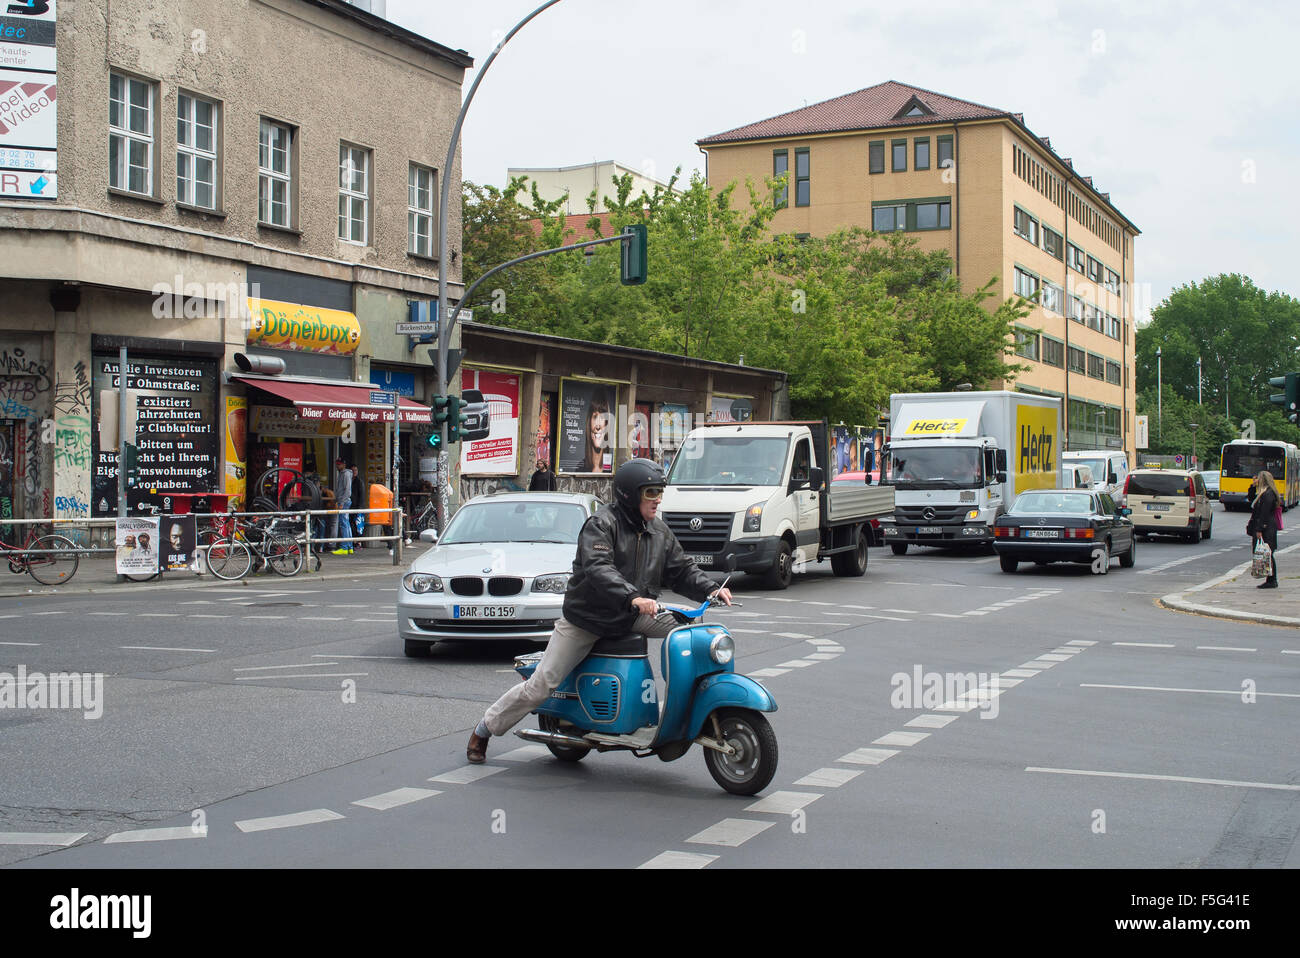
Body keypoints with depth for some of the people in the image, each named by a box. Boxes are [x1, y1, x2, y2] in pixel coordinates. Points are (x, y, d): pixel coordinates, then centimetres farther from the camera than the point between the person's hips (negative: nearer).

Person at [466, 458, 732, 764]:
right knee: (541, 685, -7)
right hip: (586, 618, -6)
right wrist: (633, 598, -45)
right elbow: (598, 569, -31)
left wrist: (710, 590, -11)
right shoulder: (601, 525, -16)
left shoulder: (659, 531, 7)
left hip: (632, 617, 6)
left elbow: (682, 570, 8)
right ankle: (483, 730, 11)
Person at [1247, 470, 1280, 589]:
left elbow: (1264, 514, -20)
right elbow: (1250, 499, 27)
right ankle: (1271, 580, 15)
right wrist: (1253, 486, 14)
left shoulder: (1268, 494, -16)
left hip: (1266, 529, -10)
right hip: (1266, 528, 10)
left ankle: (1271, 581, -2)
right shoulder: (1263, 493, 13)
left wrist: (1259, 530, -21)